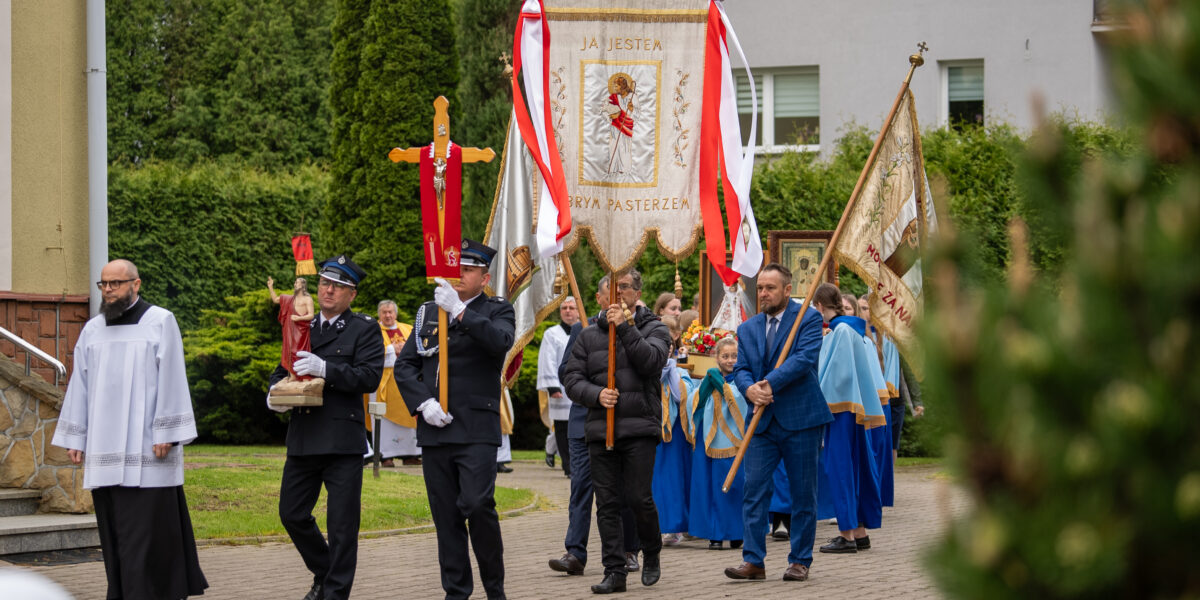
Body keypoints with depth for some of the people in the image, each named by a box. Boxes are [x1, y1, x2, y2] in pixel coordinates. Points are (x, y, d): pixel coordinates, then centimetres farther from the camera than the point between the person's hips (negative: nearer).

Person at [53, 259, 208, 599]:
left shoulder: (160, 322, -1)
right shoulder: (93, 330, 13)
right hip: (105, 449, 5)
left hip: (145, 447, -5)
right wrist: (75, 438, 9)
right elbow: (79, 385, 14)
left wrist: (166, 433, -12)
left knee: (148, 526, -7)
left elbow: (171, 379, -6)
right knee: (114, 528, 4)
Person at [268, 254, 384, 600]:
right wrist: (275, 394, 2)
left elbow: (371, 377, -12)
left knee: (342, 524, -3)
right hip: (303, 439, 6)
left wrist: (326, 369, -23)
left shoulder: (364, 330, 1)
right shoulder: (302, 328, 18)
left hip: (343, 441, -6)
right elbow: (282, 370, 25)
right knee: (292, 514, 11)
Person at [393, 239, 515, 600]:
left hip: (477, 429, -4)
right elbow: (405, 365, 13)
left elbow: (501, 341, -18)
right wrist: (423, 402, -3)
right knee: (445, 514, 4)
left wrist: (460, 311, -23)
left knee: (477, 504, -16)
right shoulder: (428, 313, 16)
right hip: (435, 429, 4)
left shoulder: (497, 311, 5)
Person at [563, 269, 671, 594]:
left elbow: (651, 360, -12)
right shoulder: (590, 335, 14)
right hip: (601, 429, 3)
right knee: (607, 503, 0)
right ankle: (614, 572, 4)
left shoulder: (654, 329, 7)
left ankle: (651, 554, 18)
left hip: (640, 427, -3)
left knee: (639, 498, -8)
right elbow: (573, 380, 10)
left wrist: (625, 327, -14)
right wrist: (596, 394, -9)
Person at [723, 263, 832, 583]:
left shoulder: (808, 319, -2)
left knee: (803, 494, 3)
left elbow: (805, 358, -15)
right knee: (754, 490, -3)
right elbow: (741, 369, 6)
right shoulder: (747, 329, 14)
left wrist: (770, 383, -21)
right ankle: (753, 560, 0)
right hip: (763, 421, 4)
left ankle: (800, 561, 11)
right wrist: (749, 389, -16)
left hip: (801, 419, -4)